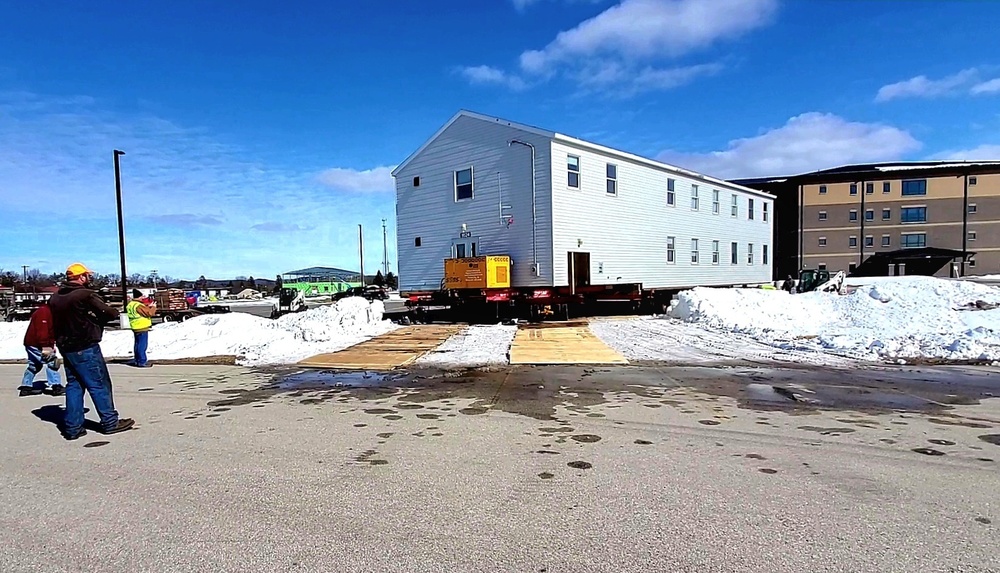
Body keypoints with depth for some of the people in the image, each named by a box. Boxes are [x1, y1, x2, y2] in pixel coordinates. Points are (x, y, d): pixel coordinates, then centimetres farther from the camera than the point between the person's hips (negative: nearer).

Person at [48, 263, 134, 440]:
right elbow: (110, 313, -17)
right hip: (85, 347, -8)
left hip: (65, 346, 8)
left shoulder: (55, 298, 9)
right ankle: (110, 422, 6)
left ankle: (72, 427, 14)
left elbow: (54, 321, 16)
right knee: (99, 384, 0)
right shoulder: (85, 295, -16)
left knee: (74, 385, 13)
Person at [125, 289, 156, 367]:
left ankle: (136, 360, 28)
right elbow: (150, 313, -21)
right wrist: (154, 307, -6)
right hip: (142, 328, -11)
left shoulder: (131, 305, 12)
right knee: (142, 345, -6)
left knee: (138, 344, 19)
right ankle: (142, 362, -3)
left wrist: (148, 306, 12)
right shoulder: (138, 306, -21)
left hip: (136, 328, 11)